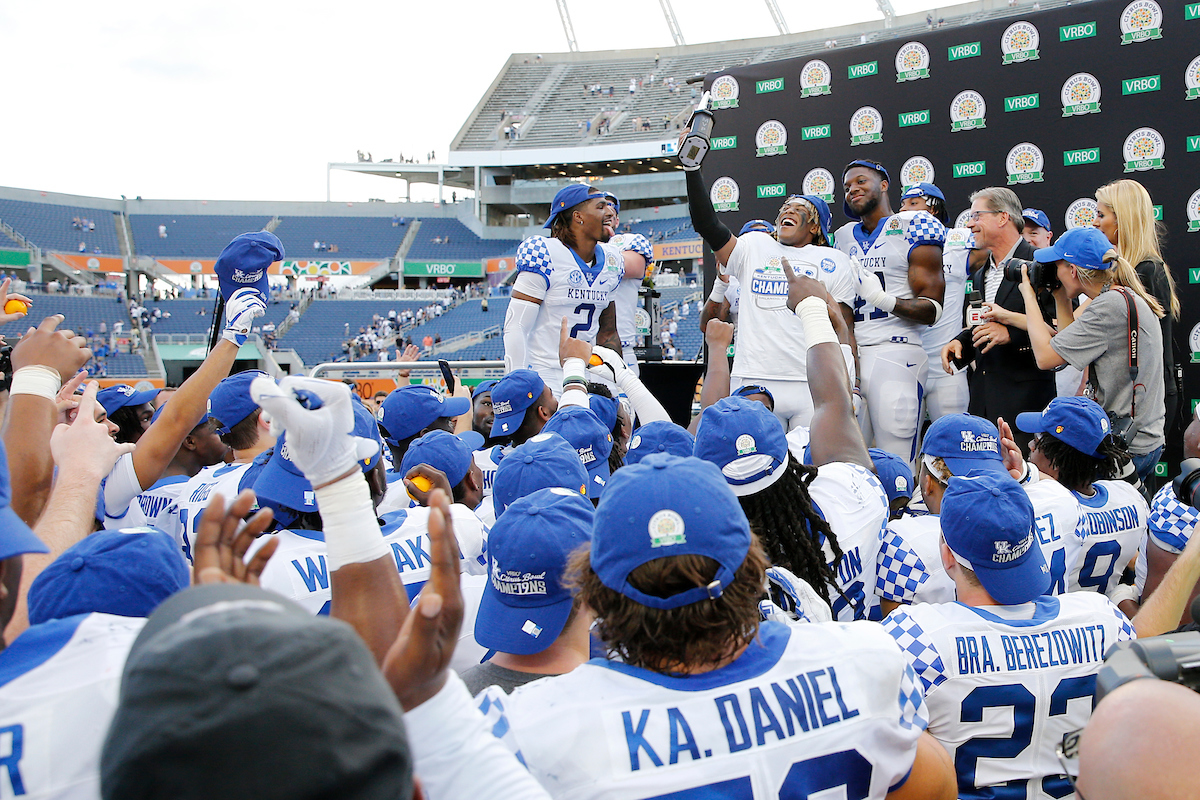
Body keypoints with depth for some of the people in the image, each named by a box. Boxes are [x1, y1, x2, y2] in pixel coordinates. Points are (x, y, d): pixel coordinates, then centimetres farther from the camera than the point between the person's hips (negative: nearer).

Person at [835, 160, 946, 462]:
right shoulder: (843, 237, 21)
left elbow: (933, 310, -4)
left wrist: (884, 299, -20)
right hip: (847, 355, 6)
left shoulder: (913, 227, 2)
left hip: (896, 350, -5)